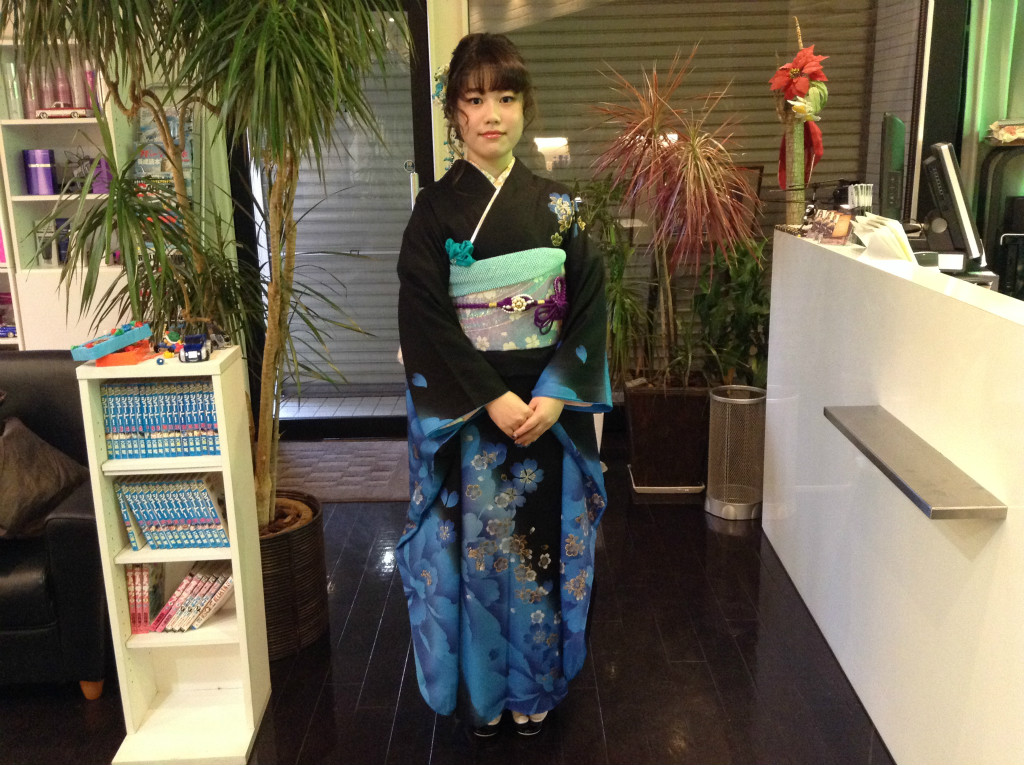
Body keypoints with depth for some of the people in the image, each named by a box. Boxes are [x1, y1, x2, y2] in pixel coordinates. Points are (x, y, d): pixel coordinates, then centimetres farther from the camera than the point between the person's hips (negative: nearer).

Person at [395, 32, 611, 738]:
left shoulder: (557, 207, 3)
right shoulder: (436, 209, -3)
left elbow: (591, 306, -1)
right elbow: (425, 319, -9)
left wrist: (553, 396, -13)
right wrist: (494, 399, -16)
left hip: (548, 408, 2)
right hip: (465, 411, -2)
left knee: (540, 540, 10)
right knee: (473, 541, 7)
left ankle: (533, 686, 32)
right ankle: (479, 689, 30)